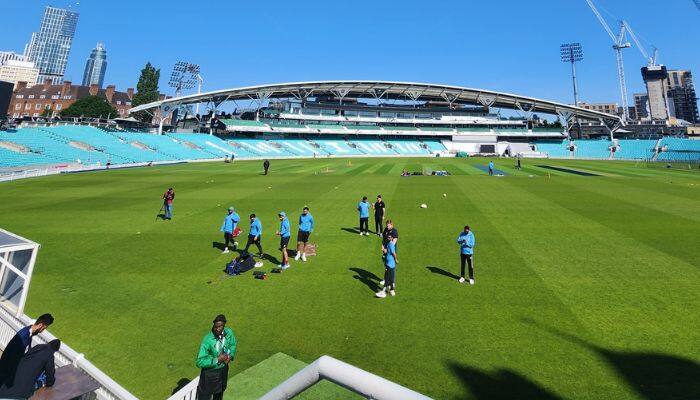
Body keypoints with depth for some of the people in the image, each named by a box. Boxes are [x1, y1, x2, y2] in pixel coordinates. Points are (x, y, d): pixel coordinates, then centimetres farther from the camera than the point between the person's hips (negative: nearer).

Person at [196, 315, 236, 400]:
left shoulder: (229, 332, -16)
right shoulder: (207, 340, -31)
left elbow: (233, 344, 5)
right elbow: (200, 362, -28)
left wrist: (230, 356, -12)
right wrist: (217, 360, -29)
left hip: (223, 369, 5)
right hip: (210, 372, -5)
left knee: (220, 391, 30)